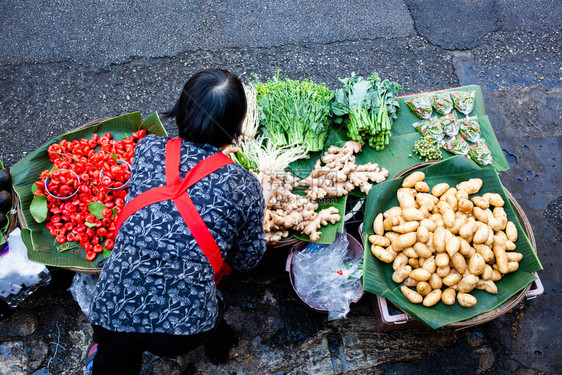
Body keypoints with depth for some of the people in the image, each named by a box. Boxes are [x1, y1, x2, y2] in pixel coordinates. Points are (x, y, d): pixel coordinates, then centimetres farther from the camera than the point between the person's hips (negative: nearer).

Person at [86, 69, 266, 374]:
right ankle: (217, 338, 51)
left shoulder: (147, 149, 0)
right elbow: (247, 261, 8)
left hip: (112, 314, 1)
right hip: (186, 327, 0)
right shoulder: (246, 186, -3)